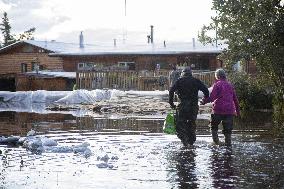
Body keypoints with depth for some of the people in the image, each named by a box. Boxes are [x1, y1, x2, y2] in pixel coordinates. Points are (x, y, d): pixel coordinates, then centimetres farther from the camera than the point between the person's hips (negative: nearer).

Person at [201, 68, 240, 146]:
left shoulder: (217, 84, -4)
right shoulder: (230, 85, 14)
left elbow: (212, 97, -14)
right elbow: (235, 99, 18)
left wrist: (204, 101, -1)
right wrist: (237, 110, 25)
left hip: (218, 110, -4)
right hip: (230, 110, 4)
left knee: (214, 126, 13)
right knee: (228, 128, 9)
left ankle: (215, 139, 0)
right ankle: (228, 142, 4)